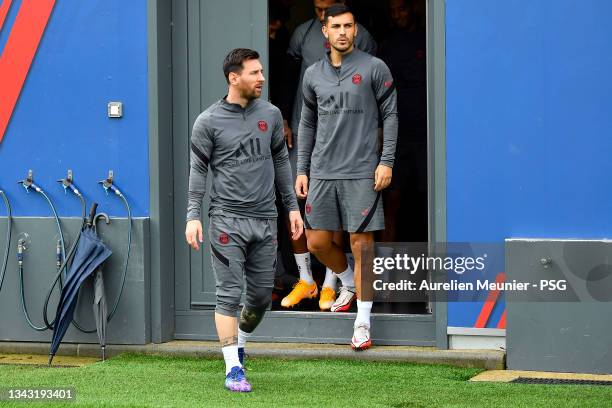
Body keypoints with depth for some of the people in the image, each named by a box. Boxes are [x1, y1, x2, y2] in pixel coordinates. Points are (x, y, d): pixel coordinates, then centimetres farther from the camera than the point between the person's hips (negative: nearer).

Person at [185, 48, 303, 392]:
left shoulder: (271, 115, 9)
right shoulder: (209, 122, -2)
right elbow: (198, 169, -1)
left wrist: (293, 206, 15)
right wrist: (193, 215, -8)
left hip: (265, 220, 4)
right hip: (227, 219, -4)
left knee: (262, 295, 8)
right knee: (229, 294, -6)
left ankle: (240, 341, 34)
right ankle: (233, 368, -3)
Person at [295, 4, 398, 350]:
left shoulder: (375, 68, -1)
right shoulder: (313, 74, 11)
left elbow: (390, 115, 0)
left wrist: (387, 162, -8)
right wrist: (302, 170, 13)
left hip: (362, 173, -4)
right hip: (322, 172, 4)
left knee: (362, 245, -5)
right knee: (317, 242, 5)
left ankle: (363, 323, 1)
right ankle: (350, 285, 34)